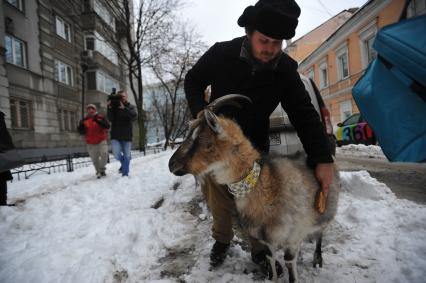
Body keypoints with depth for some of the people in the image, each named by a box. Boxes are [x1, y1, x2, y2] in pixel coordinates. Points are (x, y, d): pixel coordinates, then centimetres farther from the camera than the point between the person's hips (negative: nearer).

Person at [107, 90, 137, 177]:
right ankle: (123, 162, 23)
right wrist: (109, 108, -25)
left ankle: (125, 173, 17)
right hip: (115, 136, 0)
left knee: (126, 155, 5)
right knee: (116, 154, -11)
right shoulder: (114, 106, 2)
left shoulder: (130, 107, 2)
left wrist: (124, 108, -28)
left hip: (127, 136, 0)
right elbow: (110, 118, -11)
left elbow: (134, 116, -17)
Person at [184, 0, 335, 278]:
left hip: (255, 144, 1)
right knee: (218, 198, 3)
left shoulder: (285, 69, -14)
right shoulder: (221, 54, -18)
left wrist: (323, 159, -22)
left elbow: (304, 114, -12)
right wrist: (200, 110, -20)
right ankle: (222, 239, 32)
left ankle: (260, 249, 26)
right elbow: (193, 81, -1)